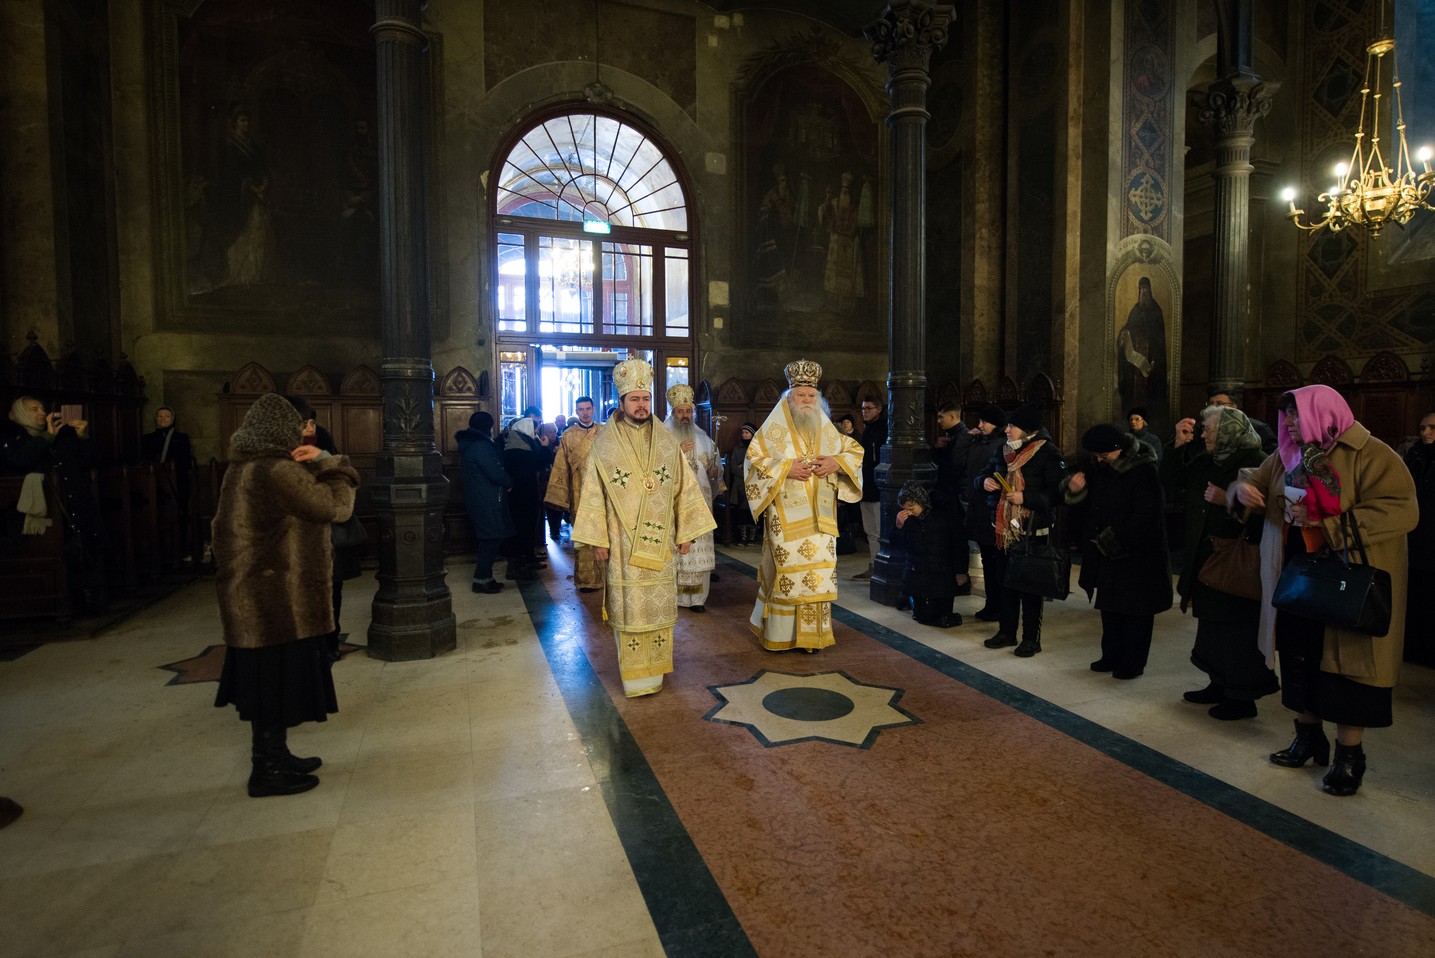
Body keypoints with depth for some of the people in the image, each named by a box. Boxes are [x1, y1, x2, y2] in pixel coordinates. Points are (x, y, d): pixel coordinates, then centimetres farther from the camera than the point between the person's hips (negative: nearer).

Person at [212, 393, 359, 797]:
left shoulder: (241, 468, 11)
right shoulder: (278, 470, -20)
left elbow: (300, 492, 15)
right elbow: (335, 506, -18)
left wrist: (317, 463, 0)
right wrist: (328, 462, -6)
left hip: (251, 593, 10)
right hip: (279, 597, -10)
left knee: (269, 680, 19)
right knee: (279, 678, 2)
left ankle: (274, 756, 32)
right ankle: (268, 770, 15)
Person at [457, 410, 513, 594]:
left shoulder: (470, 443, 14)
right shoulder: (481, 446, -18)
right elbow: (496, 473, -21)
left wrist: (506, 481, 6)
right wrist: (510, 482, -3)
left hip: (478, 498, 10)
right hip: (487, 501, -10)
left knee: (488, 538, 15)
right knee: (492, 539, -4)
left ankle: (484, 577, 20)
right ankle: (481, 580, 0)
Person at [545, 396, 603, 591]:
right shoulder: (568, 436, 5)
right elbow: (561, 468, 4)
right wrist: (559, 496, -2)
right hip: (579, 495, -1)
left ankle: (604, 574, 15)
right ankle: (585, 579, 11)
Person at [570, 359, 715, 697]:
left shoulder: (667, 441, 5)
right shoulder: (605, 443, -2)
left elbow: (684, 488, 7)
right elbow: (594, 494, -1)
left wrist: (686, 532, 4)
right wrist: (597, 539, -6)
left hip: (660, 542, 3)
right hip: (623, 543, -2)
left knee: (659, 605, 9)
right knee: (629, 606, 2)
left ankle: (656, 668, 24)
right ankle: (634, 675, 13)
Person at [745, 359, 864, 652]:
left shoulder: (826, 429, 14)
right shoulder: (774, 428, 3)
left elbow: (855, 451, 16)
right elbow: (754, 460, -2)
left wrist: (837, 462, -4)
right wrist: (785, 467, -14)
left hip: (819, 516, 4)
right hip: (786, 517, -3)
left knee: (818, 573, 2)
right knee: (786, 572, -4)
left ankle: (811, 633, 13)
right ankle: (779, 634, 9)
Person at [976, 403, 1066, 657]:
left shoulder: (1048, 454, -10)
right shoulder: (1003, 452, 10)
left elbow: (1056, 493, -16)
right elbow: (980, 477, 16)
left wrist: (1025, 498, -24)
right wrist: (984, 481, -5)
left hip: (1033, 530, -6)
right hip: (1003, 528, 6)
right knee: (1005, 581, 14)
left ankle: (1031, 638, 16)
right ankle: (1006, 631, 27)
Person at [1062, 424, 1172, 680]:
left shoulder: (1144, 471, -16)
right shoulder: (1100, 470, 5)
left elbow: (1144, 517, -21)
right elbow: (1088, 508, 11)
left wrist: (1113, 539, -16)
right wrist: (1075, 492, -10)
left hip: (1137, 555, -7)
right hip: (1106, 554, 7)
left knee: (1135, 610, 4)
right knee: (1110, 606, 14)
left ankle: (1133, 661, 14)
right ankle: (1112, 656, 25)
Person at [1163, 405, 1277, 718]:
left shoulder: (1256, 464, -14)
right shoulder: (1206, 461, 9)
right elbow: (1170, 480, 14)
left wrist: (1227, 501, -24)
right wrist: (1179, 444, 6)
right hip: (1206, 557, 8)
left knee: (1238, 632, 0)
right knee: (1212, 623, 17)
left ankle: (1243, 698, 13)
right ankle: (1220, 685, 31)